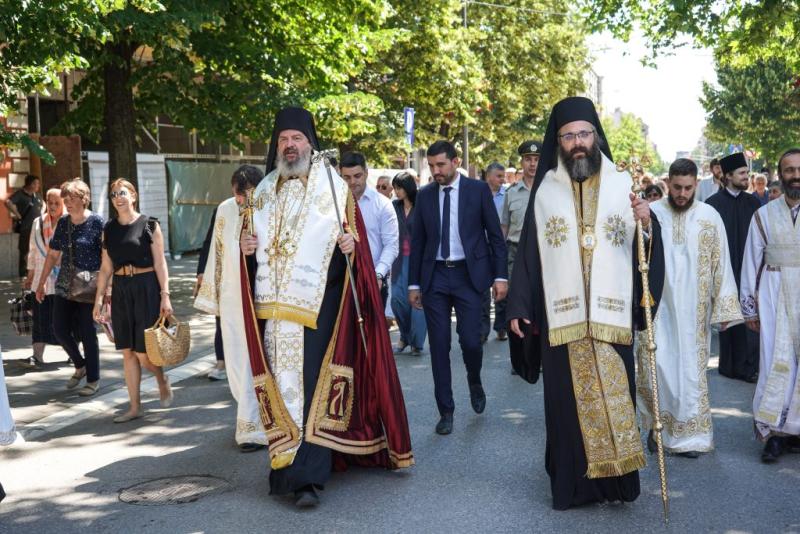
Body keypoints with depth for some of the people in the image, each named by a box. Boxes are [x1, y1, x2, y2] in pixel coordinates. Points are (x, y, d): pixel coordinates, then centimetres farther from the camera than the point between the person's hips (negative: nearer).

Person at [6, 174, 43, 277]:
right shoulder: (20, 194, -8)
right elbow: (8, 202, -23)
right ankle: (24, 275, 0)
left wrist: (41, 214, 17)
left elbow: (43, 205, 34)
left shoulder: (36, 196, 14)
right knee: (25, 252, -5)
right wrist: (17, 215, -20)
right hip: (26, 228, -7)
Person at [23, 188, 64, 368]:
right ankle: (37, 355, 3)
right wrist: (30, 275, 18)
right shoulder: (38, 223, 9)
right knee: (41, 316, 1)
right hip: (42, 278, 4)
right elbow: (33, 251, 17)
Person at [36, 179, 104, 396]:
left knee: (87, 333, 0)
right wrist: (41, 283, 16)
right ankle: (80, 366, 30)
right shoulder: (63, 223, 8)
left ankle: (93, 379, 15)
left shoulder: (96, 222, -9)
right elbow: (53, 255, 15)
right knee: (60, 329, 5)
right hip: (64, 286, 6)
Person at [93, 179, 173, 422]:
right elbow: (106, 267, 12)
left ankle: (162, 380, 27)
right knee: (127, 352, 6)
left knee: (143, 352, -5)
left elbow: (160, 263, -5)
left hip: (146, 288, -5)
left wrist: (165, 296, -11)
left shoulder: (149, 224, -3)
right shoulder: (109, 228, 10)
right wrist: (99, 299, 7)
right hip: (120, 291, 5)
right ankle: (135, 406, 15)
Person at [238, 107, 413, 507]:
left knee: (312, 383, -8)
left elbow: (356, 238, 1)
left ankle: (307, 474, -8)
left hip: (318, 304, -4)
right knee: (281, 383, 7)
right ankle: (288, 458, 17)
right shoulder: (264, 191, 15)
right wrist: (246, 246, 1)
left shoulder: (335, 187, 2)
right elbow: (253, 243, 22)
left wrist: (351, 245, -20)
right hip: (274, 305, 5)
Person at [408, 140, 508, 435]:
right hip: (435, 277, 2)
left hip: (469, 275, -2)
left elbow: (495, 235, 2)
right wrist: (414, 283, 7)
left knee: (470, 340, -8)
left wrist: (500, 276, -4)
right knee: (439, 346, 3)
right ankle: (446, 411, 14)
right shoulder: (425, 195, 6)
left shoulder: (478, 189, 0)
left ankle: (474, 381, 26)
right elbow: (417, 241, 10)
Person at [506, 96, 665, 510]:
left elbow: (644, 248, 3)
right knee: (567, 399, 4)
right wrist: (518, 307, -1)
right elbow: (528, 252, 4)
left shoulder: (622, 185, 6)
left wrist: (647, 224, -18)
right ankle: (571, 483, 13)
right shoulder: (545, 190, 6)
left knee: (614, 397, 3)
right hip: (561, 317, 0)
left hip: (610, 315, 0)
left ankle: (616, 479, 16)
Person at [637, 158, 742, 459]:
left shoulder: (710, 216, 1)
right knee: (656, 364, -3)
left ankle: (689, 434, 17)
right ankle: (657, 426, 18)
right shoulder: (651, 212, -3)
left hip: (693, 310, 1)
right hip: (657, 306, -1)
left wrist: (725, 307, -1)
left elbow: (721, 263, 3)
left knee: (691, 369, 6)